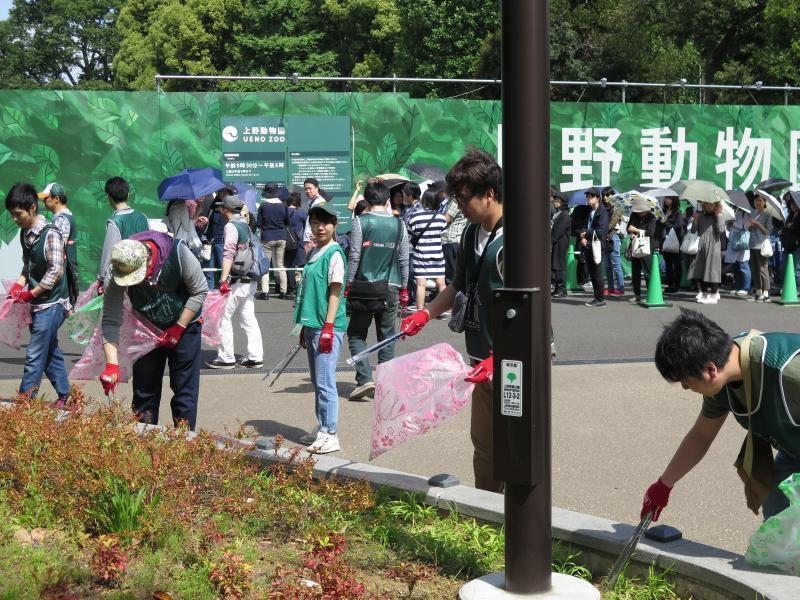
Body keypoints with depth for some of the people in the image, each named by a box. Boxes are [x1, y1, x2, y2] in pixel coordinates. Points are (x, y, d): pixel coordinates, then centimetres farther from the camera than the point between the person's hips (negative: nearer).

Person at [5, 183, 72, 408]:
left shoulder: (50, 234, -16)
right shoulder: (25, 233, 7)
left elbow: (56, 271, -18)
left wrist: (30, 294, -14)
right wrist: (19, 284, -1)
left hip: (50, 304, -8)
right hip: (37, 304, 8)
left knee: (35, 356, -6)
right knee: (50, 352, 15)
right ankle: (63, 395, 27)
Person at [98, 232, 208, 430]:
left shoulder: (178, 253, -30)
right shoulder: (119, 274, -24)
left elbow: (200, 291, -17)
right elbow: (110, 321, -22)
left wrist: (178, 329, -19)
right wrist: (112, 365, -31)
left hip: (184, 326, -2)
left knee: (184, 388, -1)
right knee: (144, 391, 7)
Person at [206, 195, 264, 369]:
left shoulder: (231, 226, -10)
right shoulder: (245, 225, 15)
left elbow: (228, 254, -20)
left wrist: (223, 280, -25)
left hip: (237, 281, -8)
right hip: (250, 280, 8)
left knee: (224, 318, -1)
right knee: (248, 318, 8)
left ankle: (226, 358, 2)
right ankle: (255, 357, 7)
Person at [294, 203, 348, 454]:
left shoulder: (334, 254, -10)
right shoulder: (312, 253, 15)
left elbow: (335, 293, -14)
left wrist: (328, 327, -19)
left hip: (328, 327, -9)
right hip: (312, 324, 9)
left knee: (325, 382, -8)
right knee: (317, 382, 14)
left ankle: (330, 435, -3)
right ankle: (323, 430, 24)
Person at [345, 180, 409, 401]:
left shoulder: (361, 221, -5)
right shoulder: (399, 225, 4)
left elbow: (354, 256, -7)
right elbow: (403, 260, 7)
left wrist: (348, 286, 0)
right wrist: (403, 289, 16)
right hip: (390, 289, 2)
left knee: (356, 335, 9)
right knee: (387, 339, 9)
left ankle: (365, 378, -5)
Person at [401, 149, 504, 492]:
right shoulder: (471, 232, 10)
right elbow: (460, 286, 23)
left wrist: (497, 359, -27)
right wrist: (426, 313, 10)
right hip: (484, 361, 9)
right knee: (483, 445, 17)